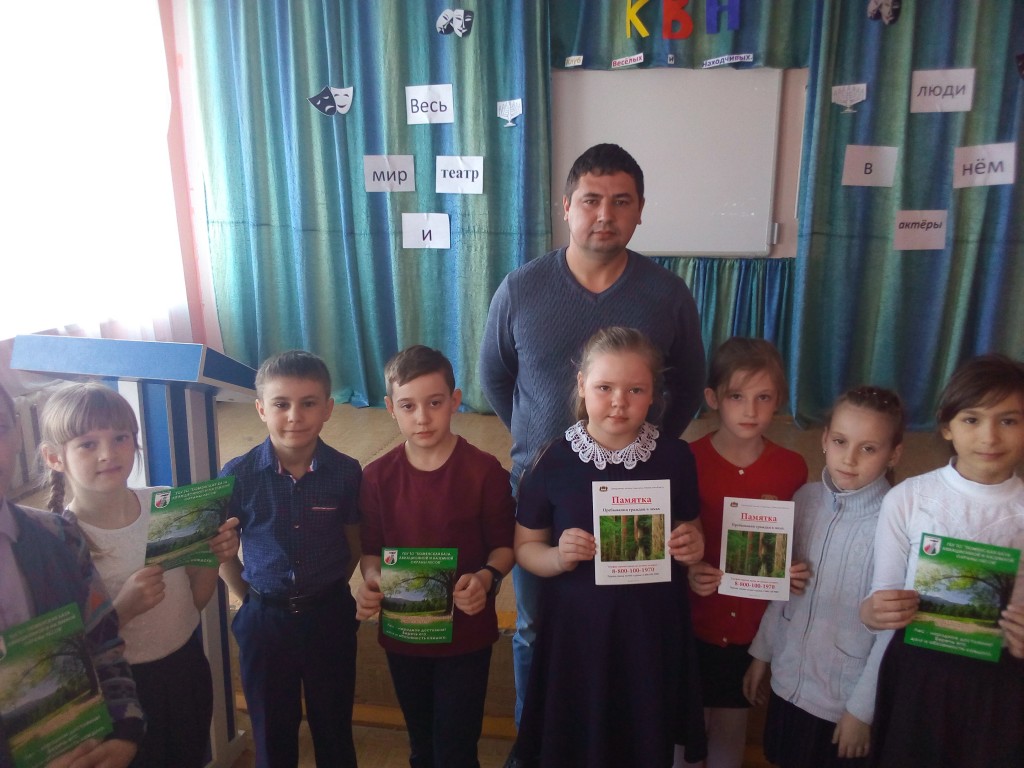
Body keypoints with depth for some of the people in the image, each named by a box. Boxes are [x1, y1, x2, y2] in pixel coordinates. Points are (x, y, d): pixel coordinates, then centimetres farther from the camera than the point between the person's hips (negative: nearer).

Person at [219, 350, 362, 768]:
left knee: (334, 727, 18)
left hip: (330, 617, 0)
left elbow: (355, 543, 0)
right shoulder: (238, 475, -14)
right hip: (264, 620, 0)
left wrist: (327, 590, -1)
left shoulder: (346, 472, -14)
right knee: (273, 732, 20)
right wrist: (252, 600, -2)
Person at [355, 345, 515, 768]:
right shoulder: (377, 476, -6)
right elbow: (371, 550, 2)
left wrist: (487, 578, -26)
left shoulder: (484, 470, -14)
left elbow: (504, 545, -7)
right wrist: (371, 583, -18)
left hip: (466, 634, -3)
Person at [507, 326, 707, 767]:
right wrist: (558, 557, -20)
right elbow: (525, 547, -1)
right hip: (576, 631, -1)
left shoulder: (676, 457, -6)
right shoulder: (553, 461, -10)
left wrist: (693, 547, -13)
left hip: (653, 632, 1)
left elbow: (689, 530, 8)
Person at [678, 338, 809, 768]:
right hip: (694, 622, -2)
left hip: (757, 624, 2)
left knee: (732, 724, 19)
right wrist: (686, 572, -24)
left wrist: (797, 574, -12)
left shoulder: (792, 468, -5)